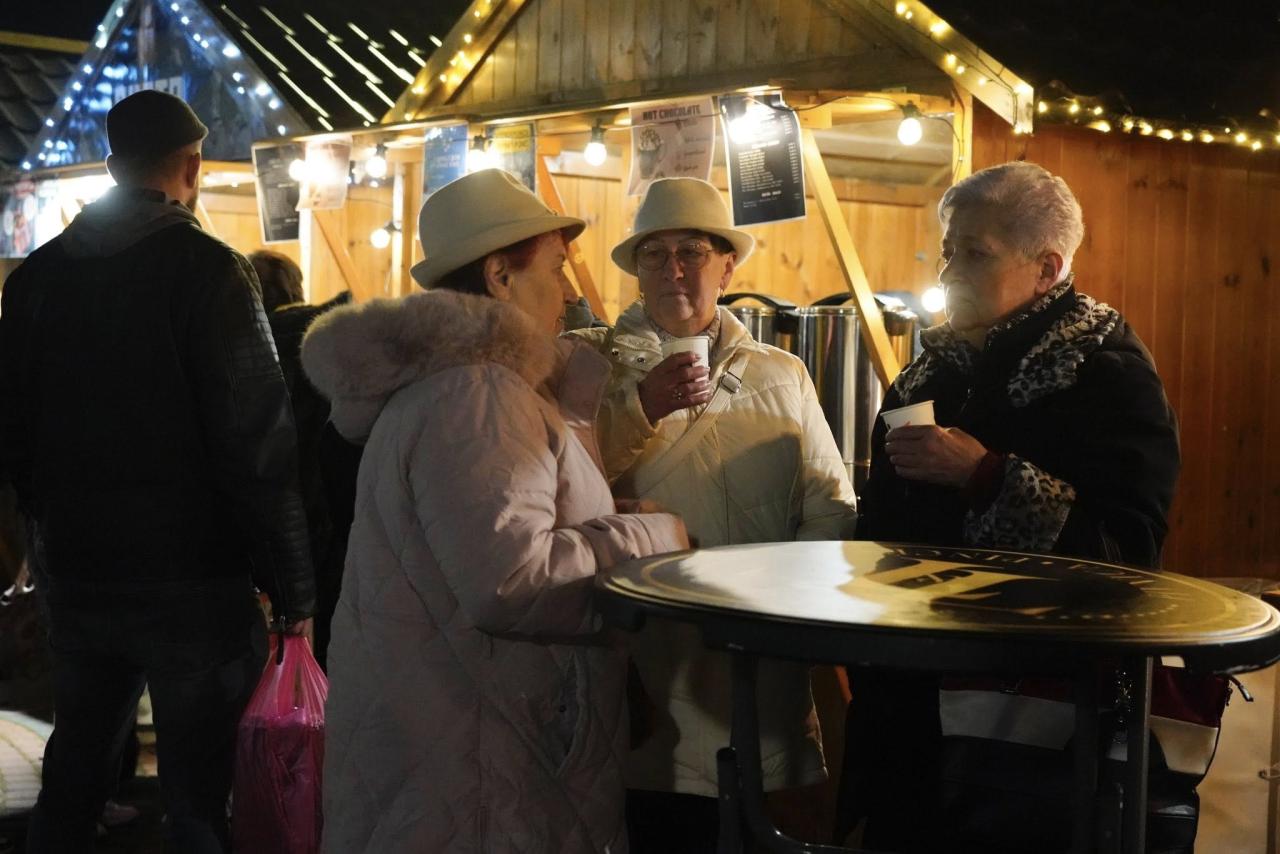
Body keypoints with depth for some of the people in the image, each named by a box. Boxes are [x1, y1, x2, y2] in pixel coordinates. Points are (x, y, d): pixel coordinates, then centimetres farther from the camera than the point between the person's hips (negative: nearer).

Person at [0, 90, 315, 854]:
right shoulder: (206, 267, -12)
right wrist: (295, 587, -11)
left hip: (77, 571, 6)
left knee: (74, 774, 19)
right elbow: (257, 443, -17)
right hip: (190, 576, -6)